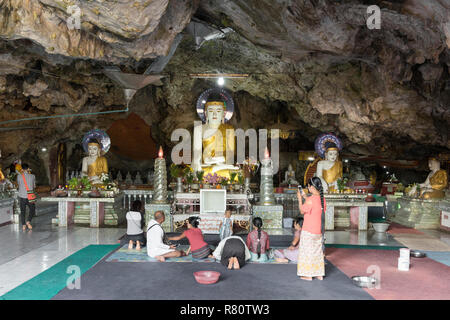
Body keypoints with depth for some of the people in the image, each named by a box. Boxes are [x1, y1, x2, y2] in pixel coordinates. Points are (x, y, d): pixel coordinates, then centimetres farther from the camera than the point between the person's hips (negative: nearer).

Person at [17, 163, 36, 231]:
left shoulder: (19, 176, -4)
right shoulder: (32, 176, -4)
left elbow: (19, 184, 13)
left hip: (22, 197, 1)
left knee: (22, 211, 12)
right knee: (32, 210, 16)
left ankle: (23, 225, 9)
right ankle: (28, 221, -3)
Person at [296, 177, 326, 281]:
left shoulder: (311, 200, -20)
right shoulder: (322, 199, 3)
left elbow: (302, 211, -8)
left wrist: (300, 198, 0)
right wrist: (305, 198, 17)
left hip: (309, 231, -7)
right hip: (319, 230, 7)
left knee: (307, 251, 4)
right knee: (318, 251, 15)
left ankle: (308, 275, 10)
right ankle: (320, 274, 21)